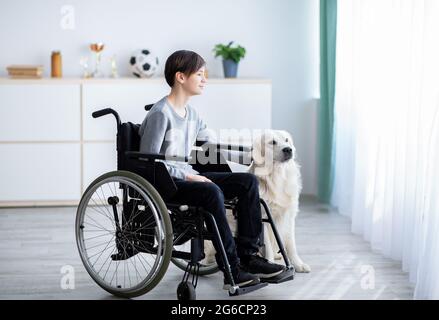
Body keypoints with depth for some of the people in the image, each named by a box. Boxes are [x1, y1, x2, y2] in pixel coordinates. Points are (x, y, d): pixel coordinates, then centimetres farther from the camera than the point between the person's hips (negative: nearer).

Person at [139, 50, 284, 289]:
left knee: (248, 181, -5)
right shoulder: (161, 114, -13)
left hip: (187, 176, 9)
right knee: (212, 192, -36)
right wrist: (187, 176, -21)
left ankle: (247, 254, -8)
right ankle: (231, 269, -30)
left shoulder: (190, 113, 14)